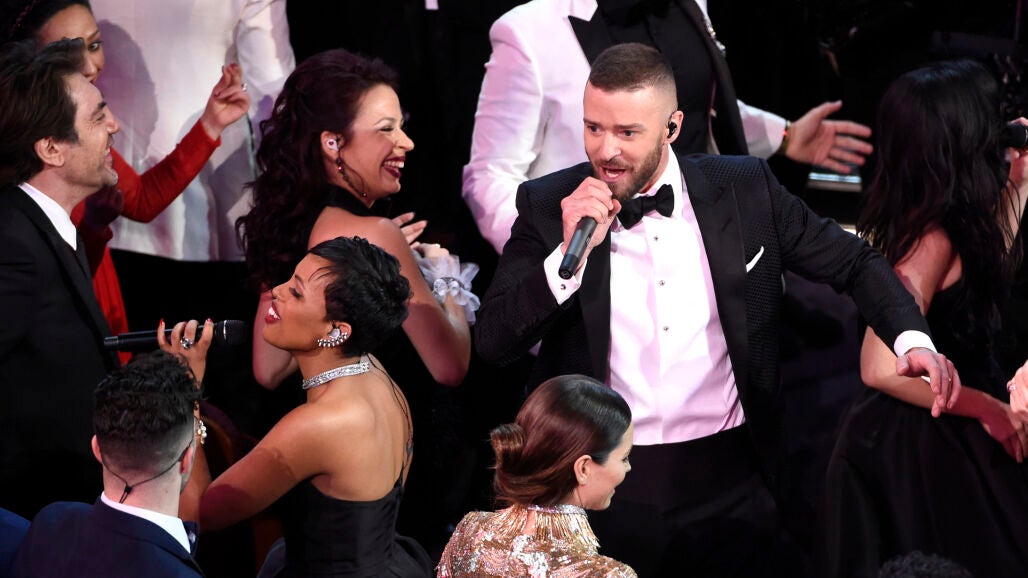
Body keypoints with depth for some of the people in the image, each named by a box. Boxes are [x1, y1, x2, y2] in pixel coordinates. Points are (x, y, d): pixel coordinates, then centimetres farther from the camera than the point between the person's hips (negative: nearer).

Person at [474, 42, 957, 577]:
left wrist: (912, 337, -11)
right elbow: (493, 341, -8)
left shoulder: (744, 191, 0)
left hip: (728, 486, 1)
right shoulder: (546, 207, -3)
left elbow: (853, 262, 7)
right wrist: (570, 252, -20)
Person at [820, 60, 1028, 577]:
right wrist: (986, 408, -20)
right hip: (927, 447, -9)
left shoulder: (920, 219, 1)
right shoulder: (931, 238, -26)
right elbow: (882, 368, -31)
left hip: (929, 435, 9)